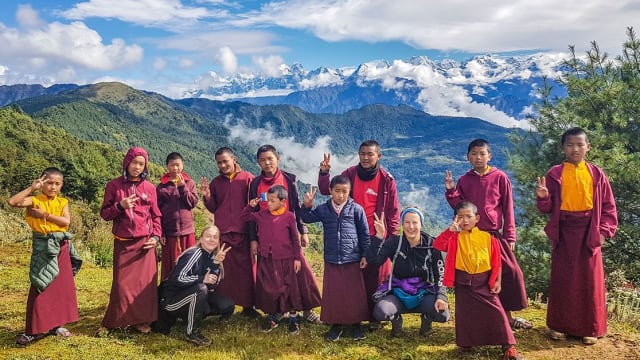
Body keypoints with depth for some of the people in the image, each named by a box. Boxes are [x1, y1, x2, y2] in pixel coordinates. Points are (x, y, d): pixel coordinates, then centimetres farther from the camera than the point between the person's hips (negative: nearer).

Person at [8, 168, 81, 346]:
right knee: (41, 287, -3)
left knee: (62, 286, 8)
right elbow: (12, 202, -21)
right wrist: (31, 188, -16)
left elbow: (66, 221, -12)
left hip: (61, 248, 3)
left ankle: (56, 324, 22)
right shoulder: (35, 200, -3)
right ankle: (33, 330, 6)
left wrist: (44, 214, -16)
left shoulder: (63, 202, 5)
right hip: (42, 248, -3)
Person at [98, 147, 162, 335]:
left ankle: (142, 320, 13)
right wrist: (120, 206, -14)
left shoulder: (149, 188, 7)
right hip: (123, 242, -1)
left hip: (145, 242, 1)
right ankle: (112, 322, 13)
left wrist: (156, 236, -2)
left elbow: (156, 215, 11)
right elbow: (104, 214, 5)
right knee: (122, 283, -1)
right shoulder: (114, 185, 4)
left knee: (145, 282, 0)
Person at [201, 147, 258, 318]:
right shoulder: (216, 182, 12)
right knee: (224, 270, 3)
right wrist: (207, 196, -4)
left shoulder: (247, 178, 2)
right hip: (222, 232, 2)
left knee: (246, 268, 2)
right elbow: (213, 209, 14)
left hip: (243, 231, -2)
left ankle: (248, 305, 10)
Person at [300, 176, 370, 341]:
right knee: (333, 293, 8)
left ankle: (355, 323, 24)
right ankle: (336, 323, 24)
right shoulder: (323, 209, 1)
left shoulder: (356, 209, -5)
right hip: (331, 260, 2)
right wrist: (307, 205, -10)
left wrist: (364, 255, 0)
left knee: (354, 293, 7)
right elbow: (307, 218, 9)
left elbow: (364, 234, 0)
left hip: (352, 260, -2)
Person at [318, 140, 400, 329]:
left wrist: (392, 236, -1)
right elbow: (326, 190, 3)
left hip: (376, 237, -1)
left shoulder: (386, 179, -2)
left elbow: (393, 210, 2)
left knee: (374, 278, 5)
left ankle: (374, 317, 19)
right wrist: (324, 172, -14)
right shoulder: (350, 174, 0)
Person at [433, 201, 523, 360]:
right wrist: (450, 230, -27)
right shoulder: (455, 237, -1)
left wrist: (497, 280, -2)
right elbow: (437, 244, -17)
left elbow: (496, 261, 2)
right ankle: (466, 343, 23)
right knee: (464, 313, 6)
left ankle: (508, 346, 2)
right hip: (463, 282, 1)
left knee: (496, 311, -4)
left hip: (484, 281, 0)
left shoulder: (487, 237, -1)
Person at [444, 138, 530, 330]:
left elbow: (508, 208, 0)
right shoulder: (464, 180, 6)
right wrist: (451, 191, -11)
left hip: (495, 234, -1)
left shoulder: (500, 177, -1)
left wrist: (510, 235, -1)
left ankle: (507, 314, 13)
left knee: (511, 272, -2)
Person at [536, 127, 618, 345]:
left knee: (590, 280, 5)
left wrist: (604, 230, -3)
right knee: (562, 279, 5)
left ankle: (590, 328, 17)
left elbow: (608, 206, 6)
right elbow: (548, 208, 1)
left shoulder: (596, 174, 3)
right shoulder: (555, 174, 0)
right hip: (564, 231, -1)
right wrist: (543, 197, -20)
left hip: (589, 232, 1)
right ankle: (559, 325, 16)